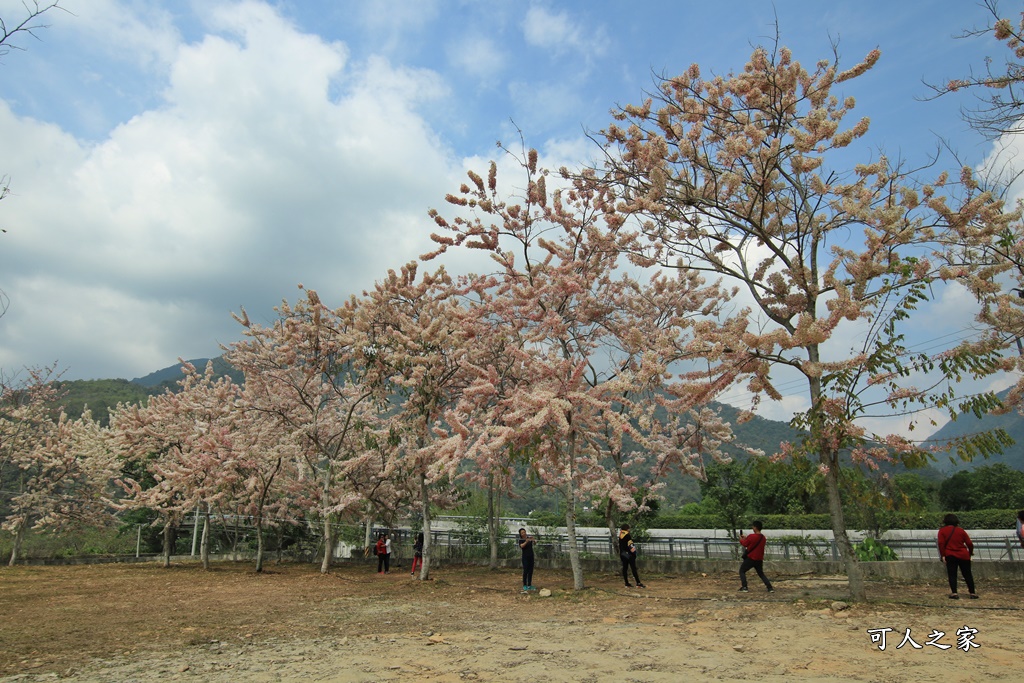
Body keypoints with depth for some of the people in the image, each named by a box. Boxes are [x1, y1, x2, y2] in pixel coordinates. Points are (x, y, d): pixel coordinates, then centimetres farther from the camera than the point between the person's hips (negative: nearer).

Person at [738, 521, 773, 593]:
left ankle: (744, 587, -2)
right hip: (759, 559, 6)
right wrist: (746, 538, 19)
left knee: (742, 571, 8)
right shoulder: (763, 538, 5)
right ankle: (770, 588, 9)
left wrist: (741, 539, 15)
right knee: (761, 574, 21)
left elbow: (744, 544, -4)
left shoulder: (751, 536, -17)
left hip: (750, 558, -6)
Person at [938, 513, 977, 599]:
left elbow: (941, 543, -9)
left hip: (950, 556, -2)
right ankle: (972, 593, 16)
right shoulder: (961, 531, 6)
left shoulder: (942, 531, 1)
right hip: (963, 556, 2)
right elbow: (969, 544, 4)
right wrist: (970, 553, 22)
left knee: (952, 575, 2)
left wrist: (942, 556, -6)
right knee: (968, 575, 12)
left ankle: (954, 593, -7)